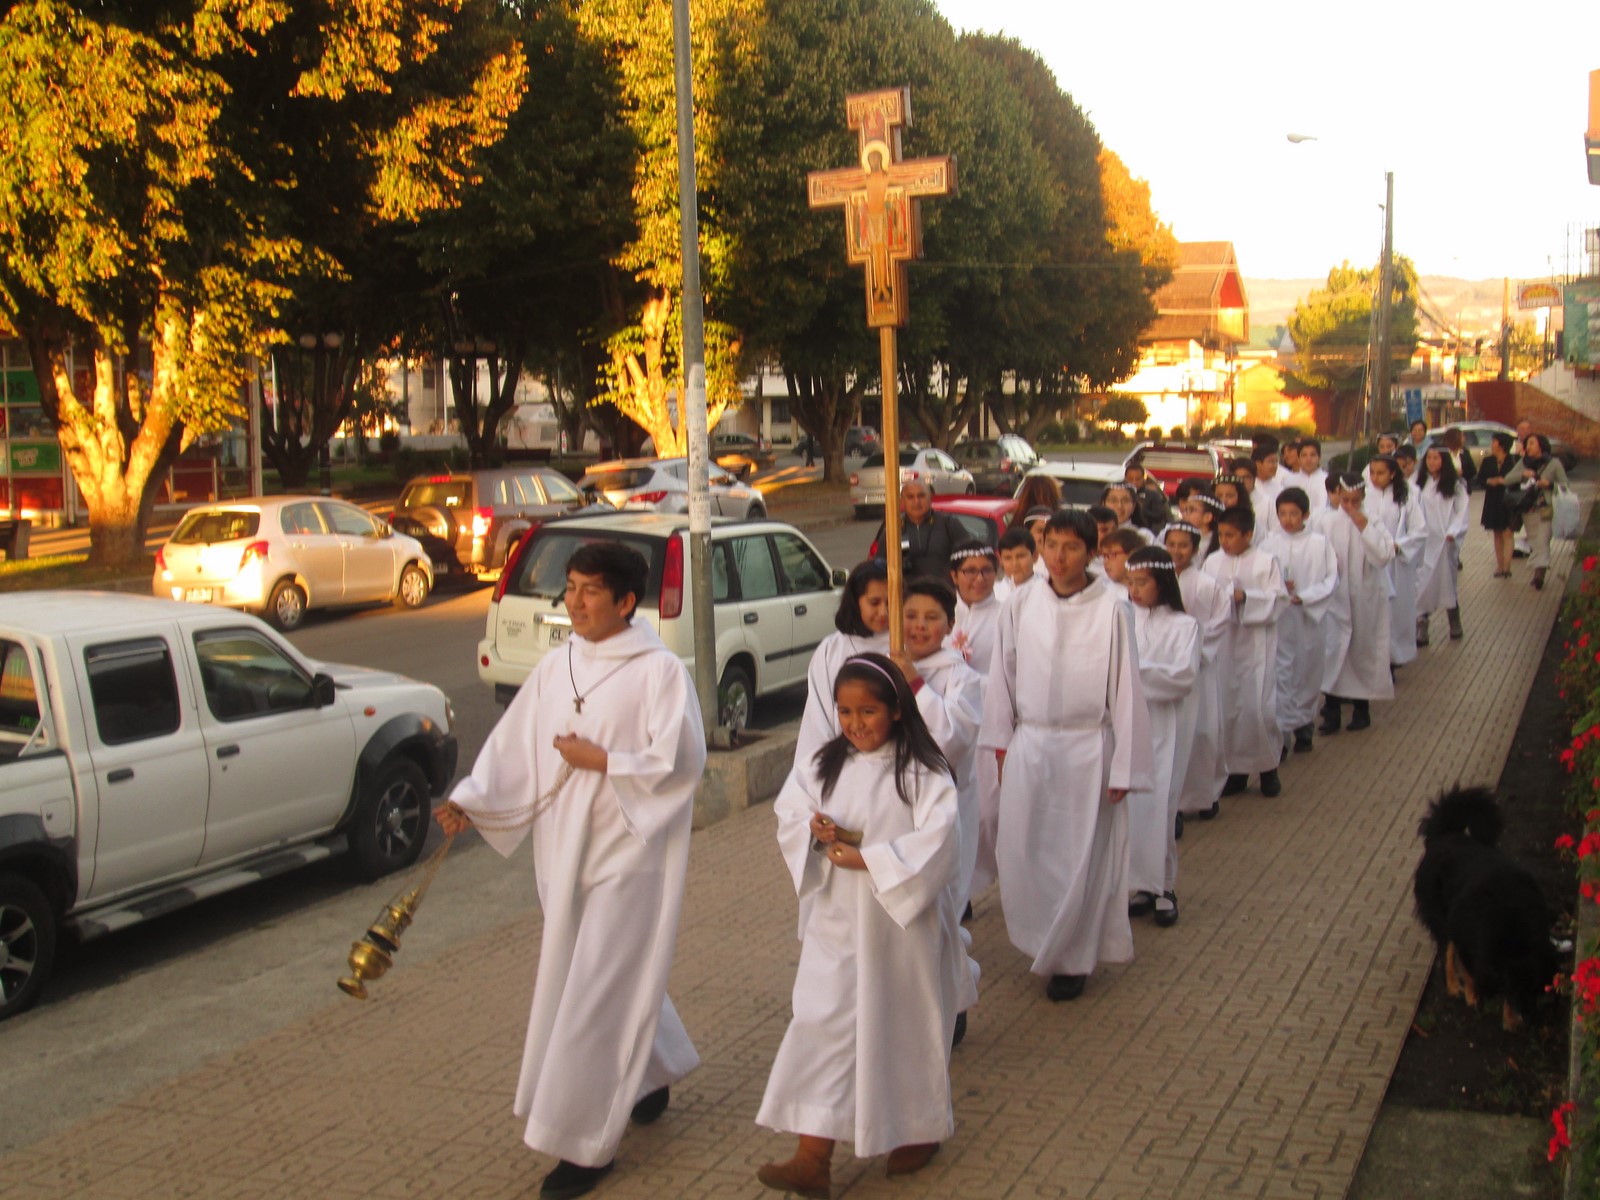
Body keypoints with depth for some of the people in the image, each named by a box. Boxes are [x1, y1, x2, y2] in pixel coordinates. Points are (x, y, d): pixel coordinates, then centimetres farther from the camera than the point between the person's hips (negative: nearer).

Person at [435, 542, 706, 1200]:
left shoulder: (658, 670, -12)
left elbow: (682, 759, -17)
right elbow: (514, 747, 4)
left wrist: (599, 760, -17)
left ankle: (585, 1144, 6)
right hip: (564, 850, 6)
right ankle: (655, 1074, 43)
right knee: (603, 977, 19)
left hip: (628, 851, -6)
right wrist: (468, 800, -10)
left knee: (598, 993, -4)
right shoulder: (555, 668, 6)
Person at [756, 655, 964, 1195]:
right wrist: (815, 831, -16)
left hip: (901, 923, -4)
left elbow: (938, 841, -20)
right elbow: (788, 815, 6)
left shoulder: (922, 772, -10)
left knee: (905, 1025, 11)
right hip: (836, 923, 4)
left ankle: (918, 1131, 34)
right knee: (822, 1025, -1)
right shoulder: (823, 766, 6)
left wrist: (867, 859, -23)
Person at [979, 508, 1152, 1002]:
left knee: (1080, 858, 6)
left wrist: (1124, 767, -5)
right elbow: (1003, 676, 8)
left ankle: (1072, 959, 25)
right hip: (1029, 745, 3)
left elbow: (1126, 689, -7)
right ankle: (1042, 941, 32)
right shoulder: (1020, 605, -2)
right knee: (1021, 854, 7)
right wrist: (1001, 742, 8)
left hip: (1087, 749, -3)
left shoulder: (1111, 611, -11)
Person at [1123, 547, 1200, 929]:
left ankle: (1164, 889, 4)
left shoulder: (1183, 625, -1)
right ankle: (1144, 885, 13)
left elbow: (1184, 676, -12)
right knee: (1131, 804, 3)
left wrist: (1136, 669, -19)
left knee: (1159, 806, -7)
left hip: (1165, 726, -3)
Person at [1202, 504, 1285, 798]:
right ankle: (1236, 769, 15)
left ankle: (1268, 768, 12)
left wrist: (1245, 597, -19)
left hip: (1255, 644, -3)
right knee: (1226, 705, 3)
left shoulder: (1266, 563, -1)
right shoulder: (1212, 563, 8)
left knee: (1257, 705, -7)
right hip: (1221, 642, 3)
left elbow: (1274, 601, -7)